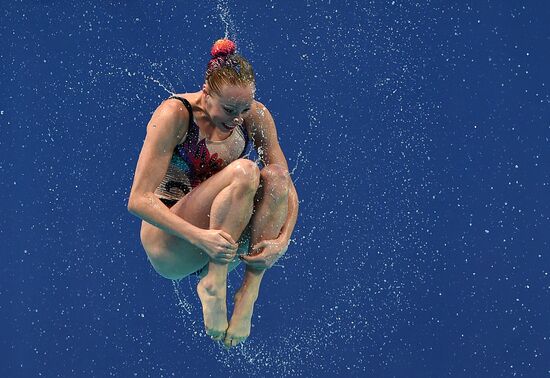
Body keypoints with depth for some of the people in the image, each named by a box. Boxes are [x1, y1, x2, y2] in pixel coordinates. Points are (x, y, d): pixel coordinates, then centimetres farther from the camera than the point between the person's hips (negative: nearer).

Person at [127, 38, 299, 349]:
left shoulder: (256, 116, -4)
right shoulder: (175, 114, -18)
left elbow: (287, 187, -2)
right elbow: (139, 200, -22)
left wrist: (282, 240, -22)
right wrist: (200, 237, -35)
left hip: (225, 242, 5)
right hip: (170, 247, -5)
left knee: (275, 176, -24)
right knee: (244, 172, -29)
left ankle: (249, 293, -25)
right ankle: (213, 284, -25)